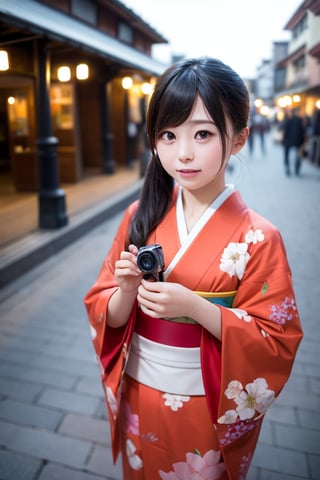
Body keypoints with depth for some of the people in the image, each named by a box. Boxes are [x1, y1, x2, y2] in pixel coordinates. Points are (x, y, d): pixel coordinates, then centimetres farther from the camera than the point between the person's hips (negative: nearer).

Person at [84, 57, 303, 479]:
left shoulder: (258, 238, -19)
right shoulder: (140, 217, -9)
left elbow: (276, 341, -15)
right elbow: (105, 314, -4)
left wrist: (196, 308, -29)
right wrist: (126, 291, -26)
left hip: (210, 409, -3)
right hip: (138, 397, 4)